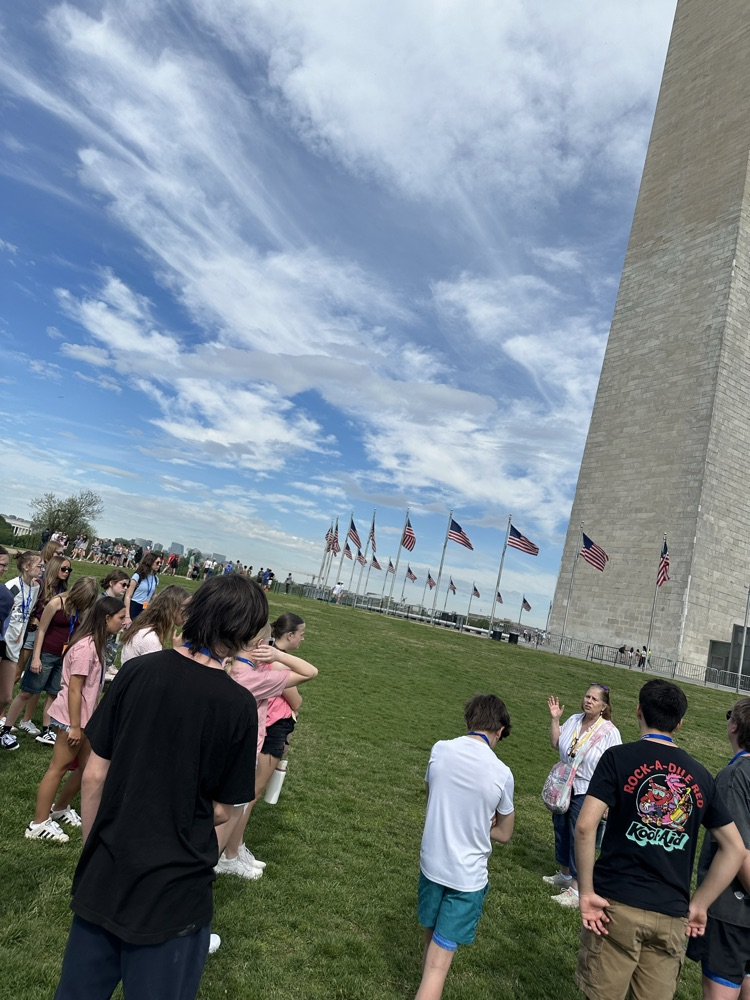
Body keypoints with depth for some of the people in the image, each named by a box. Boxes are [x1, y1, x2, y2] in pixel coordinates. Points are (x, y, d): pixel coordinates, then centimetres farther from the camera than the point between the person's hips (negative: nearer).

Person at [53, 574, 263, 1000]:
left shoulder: (137, 671, -10)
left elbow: (94, 775, -3)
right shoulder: (239, 705, -18)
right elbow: (223, 811, -8)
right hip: (175, 887, -3)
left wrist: (92, 845, 11)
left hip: (104, 876, 4)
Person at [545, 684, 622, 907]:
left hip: (586, 794, -6)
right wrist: (555, 719, -4)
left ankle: (576, 889, 13)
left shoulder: (609, 732, -18)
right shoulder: (573, 720, -2)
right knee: (561, 831, 19)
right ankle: (564, 874, 39)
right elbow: (555, 744, 6)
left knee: (579, 838, 0)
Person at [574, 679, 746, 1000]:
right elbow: (735, 849, 9)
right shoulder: (700, 775, 7)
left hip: (616, 904, -3)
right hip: (672, 916, 3)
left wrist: (586, 892, -8)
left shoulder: (618, 757, -6)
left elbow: (585, 826, -17)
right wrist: (699, 905, 11)